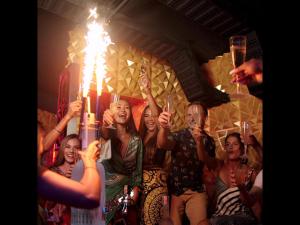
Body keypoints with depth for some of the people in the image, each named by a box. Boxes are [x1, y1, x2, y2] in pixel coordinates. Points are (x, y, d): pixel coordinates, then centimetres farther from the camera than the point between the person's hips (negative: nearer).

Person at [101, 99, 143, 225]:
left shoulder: (136, 140, 1)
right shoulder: (109, 134, -7)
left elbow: (138, 168, 5)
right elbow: (103, 134, -33)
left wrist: (136, 189, -9)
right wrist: (105, 124, -55)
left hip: (127, 191, 3)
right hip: (106, 188, -2)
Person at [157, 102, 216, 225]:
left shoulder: (208, 140, 4)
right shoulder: (179, 135, -2)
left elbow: (204, 161, -13)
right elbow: (162, 144, -24)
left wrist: (199, 141, -31)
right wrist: (163, 127, -46)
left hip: (196, 191, 1)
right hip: (174, 189, 0)